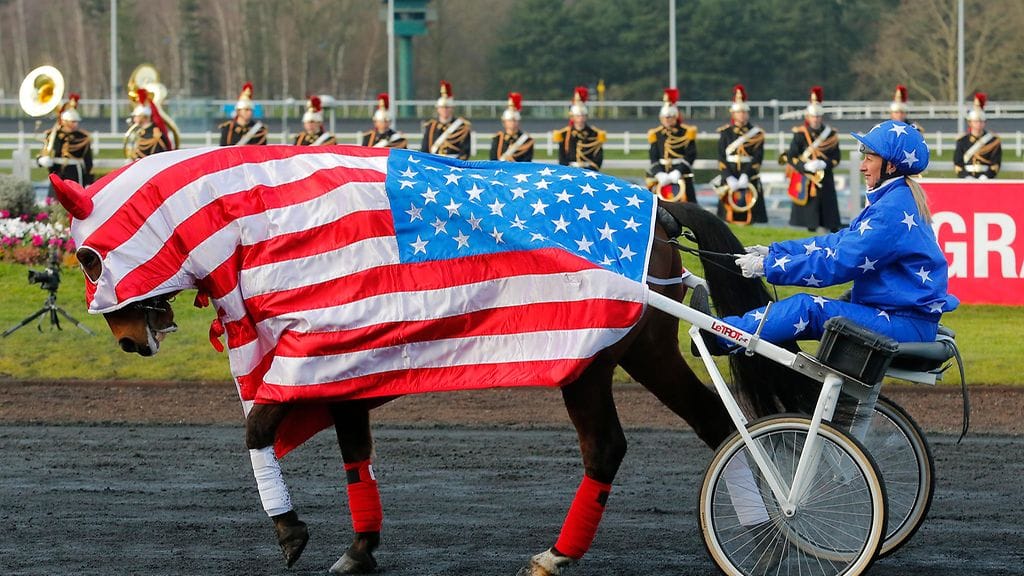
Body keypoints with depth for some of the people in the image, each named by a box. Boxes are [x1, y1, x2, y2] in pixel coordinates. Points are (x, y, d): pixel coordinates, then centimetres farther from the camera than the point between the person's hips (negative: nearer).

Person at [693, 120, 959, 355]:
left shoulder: (894, 208, -17)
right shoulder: (895, 200, 16)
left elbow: (839, 263, -20)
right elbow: (842, 241, 17)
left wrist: (768, 267, -15)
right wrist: (774, 251, 10)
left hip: (906, 326, -10)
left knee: (810, 309, -18)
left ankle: (723, 337, -14)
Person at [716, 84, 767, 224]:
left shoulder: (756, 133, 5)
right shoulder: (725, 132, 7)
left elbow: (758, 158, -3)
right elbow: (721, 157, 1)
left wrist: (746, 176, -16)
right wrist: (729, 178, -12)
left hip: (749, 179, -1)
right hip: (730, 178, 1)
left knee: (748, 216, -5)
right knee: (730, 215, -3)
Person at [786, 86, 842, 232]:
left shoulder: (830, 135, 4)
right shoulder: (800, 134, 1)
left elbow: (836, 158, 5)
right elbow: (791, 157, -1)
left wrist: (824, 164, -15)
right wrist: (805, 166, -17)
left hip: (825, 181, 1)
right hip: (805, 181, -1)